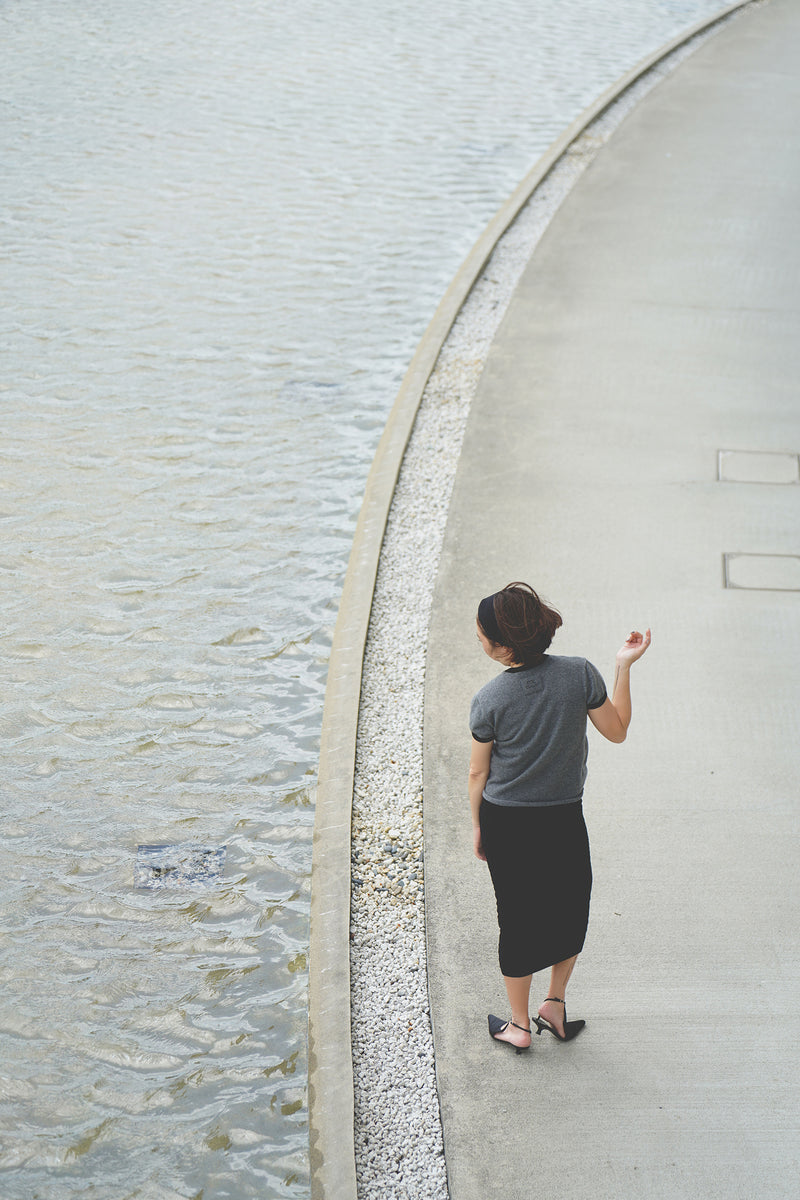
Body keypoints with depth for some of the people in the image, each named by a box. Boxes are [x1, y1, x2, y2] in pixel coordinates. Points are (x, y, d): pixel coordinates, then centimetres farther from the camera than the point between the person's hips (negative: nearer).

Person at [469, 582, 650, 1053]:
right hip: (564, 820, 1)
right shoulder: (580, 674, -15)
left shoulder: (489, 700, -18)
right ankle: (555, 1002, 30)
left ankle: (520, 1026, 29)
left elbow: (478, 772, -6)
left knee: (517, 919, 15)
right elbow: (617, 731, -1)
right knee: (571, 908, 26)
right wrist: (625, 666, 2)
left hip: (504, 821, -1)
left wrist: (477, 827, 9)